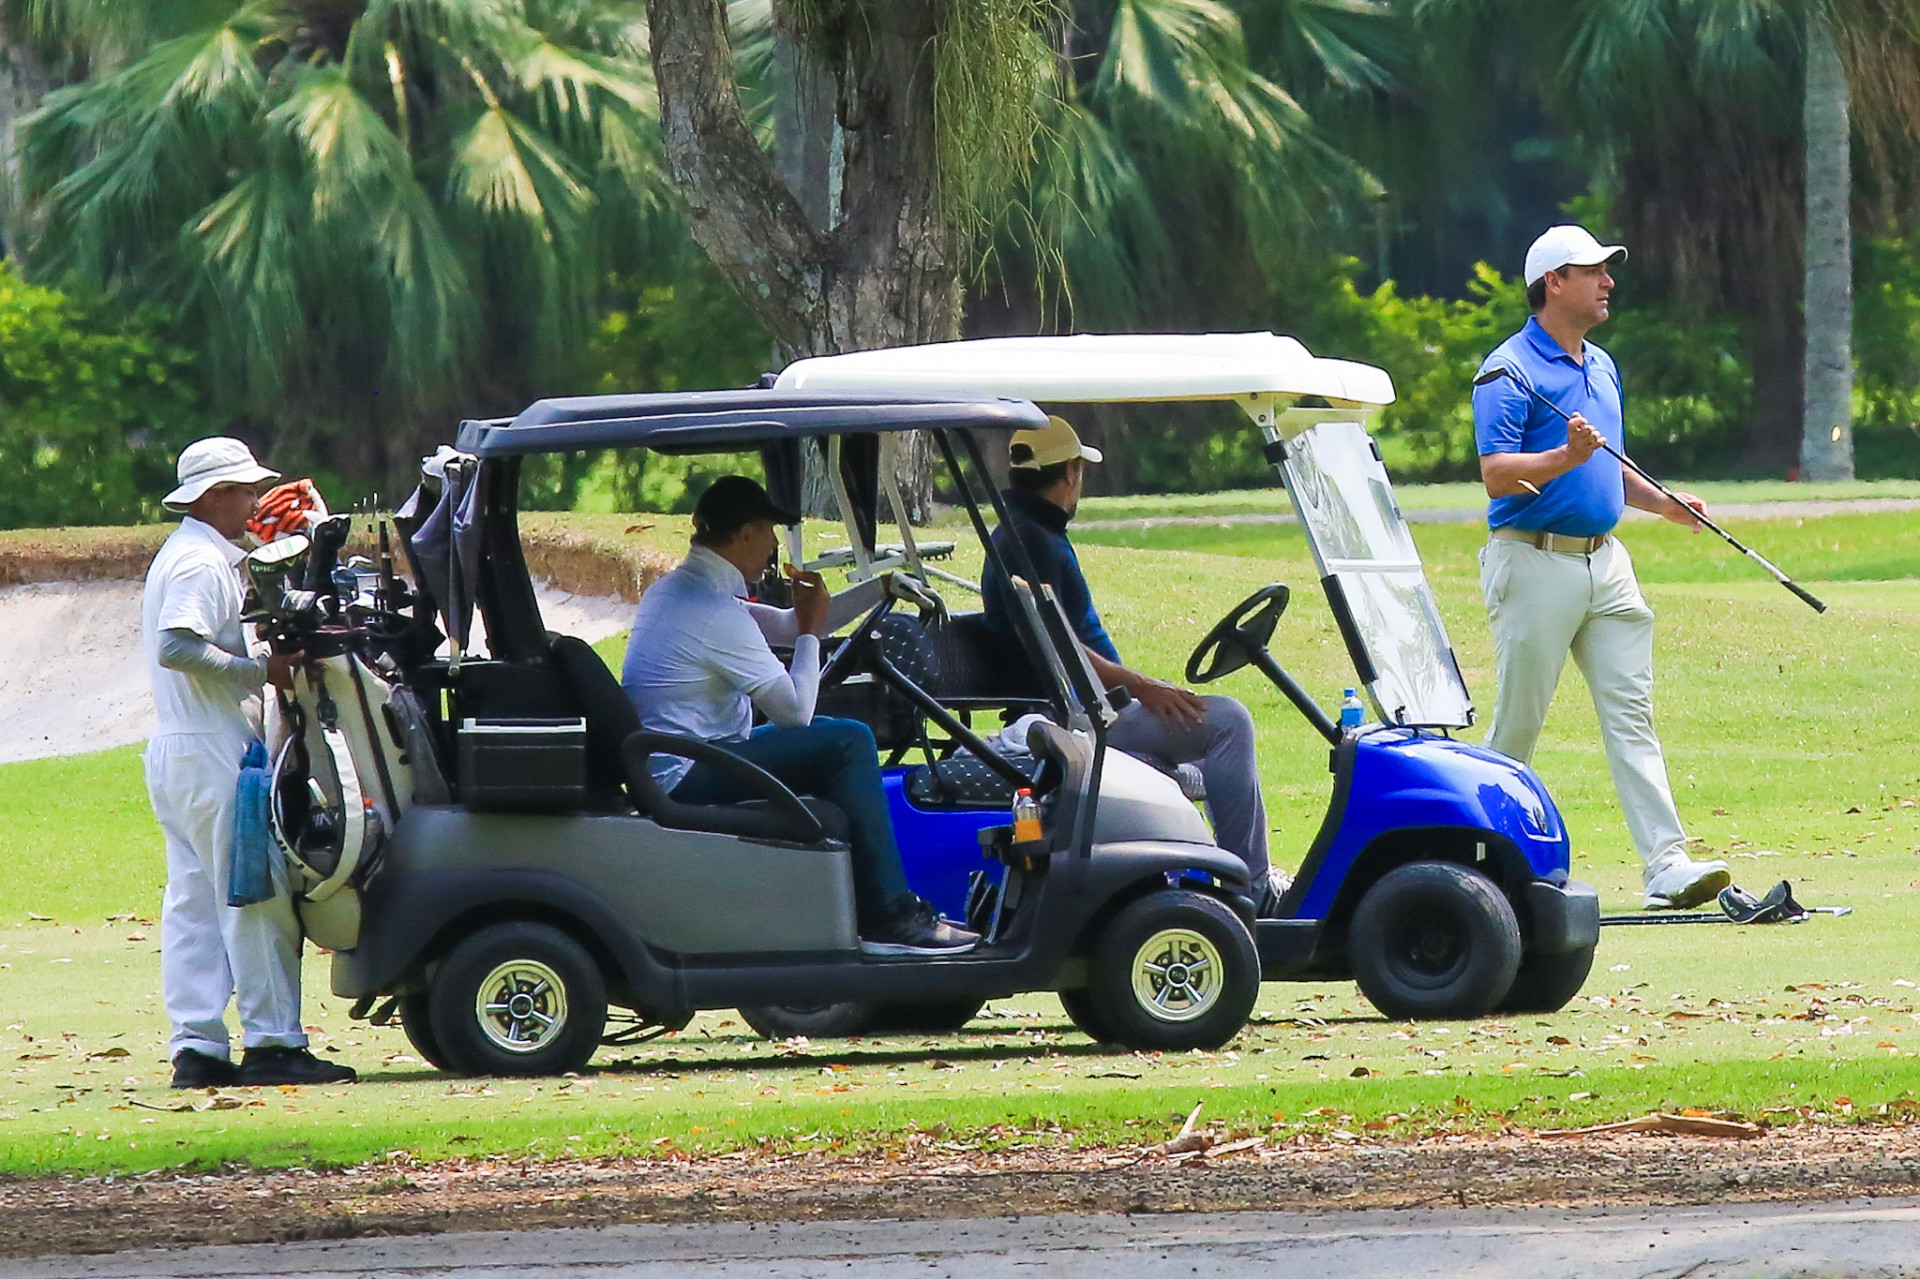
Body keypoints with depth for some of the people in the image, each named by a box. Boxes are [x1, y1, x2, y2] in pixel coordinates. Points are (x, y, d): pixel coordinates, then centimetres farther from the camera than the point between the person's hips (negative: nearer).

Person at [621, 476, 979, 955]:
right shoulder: (714, 611, -19)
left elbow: (783, 627, 21)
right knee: (848, 741, -16)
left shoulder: (669, 591, 14)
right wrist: (810, 630, -1)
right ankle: (887, 919, -14)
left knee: (827, 736, 24)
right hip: (687, 780, -11)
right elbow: (795, 709, -15)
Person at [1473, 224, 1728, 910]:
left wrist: (1662, 501, 15)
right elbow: (1496, 474, -18)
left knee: (1631, 714, -3)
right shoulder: (1510, 371, -9)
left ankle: (1666, 866, -11)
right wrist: (1565, 458, -32)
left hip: (1604, 562, 7)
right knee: (1518, 720, -1)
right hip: (1535, 563, -7)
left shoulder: (1601, 366, 17)